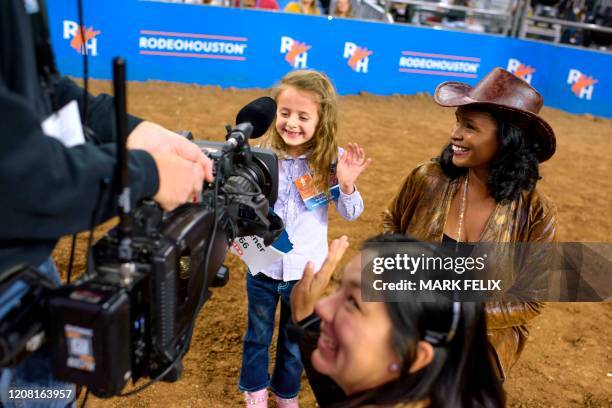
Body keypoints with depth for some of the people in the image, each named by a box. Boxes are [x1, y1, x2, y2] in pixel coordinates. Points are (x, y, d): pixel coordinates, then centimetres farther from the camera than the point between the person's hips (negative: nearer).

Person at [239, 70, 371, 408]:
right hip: (263, 266, 1)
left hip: (306, 269, 0)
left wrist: (347, 184, -27)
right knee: (258, 335, 22)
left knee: (295, 341, 22)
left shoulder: (330, 160, -16)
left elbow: (350, 213, -8)